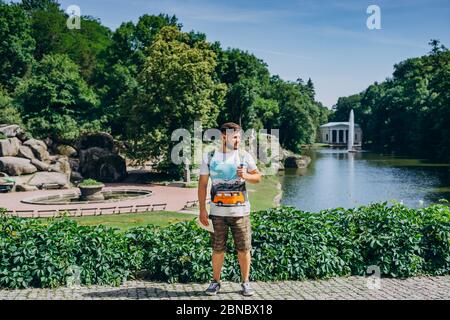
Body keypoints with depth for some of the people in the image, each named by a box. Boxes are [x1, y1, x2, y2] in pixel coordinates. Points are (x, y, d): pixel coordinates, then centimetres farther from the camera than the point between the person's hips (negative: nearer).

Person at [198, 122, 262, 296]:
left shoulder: (245, 156, 4)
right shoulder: (209, 157, 3)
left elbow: (258, 177, 10)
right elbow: (202, 184, 4)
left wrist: (246, 175, -12)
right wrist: (202, 209, -1)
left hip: (240, 211, 0)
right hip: (217, 212, 0)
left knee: (244, 249, 3)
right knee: (217, 249, 7)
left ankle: (245, 282, 18)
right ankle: (215, 282, 22)